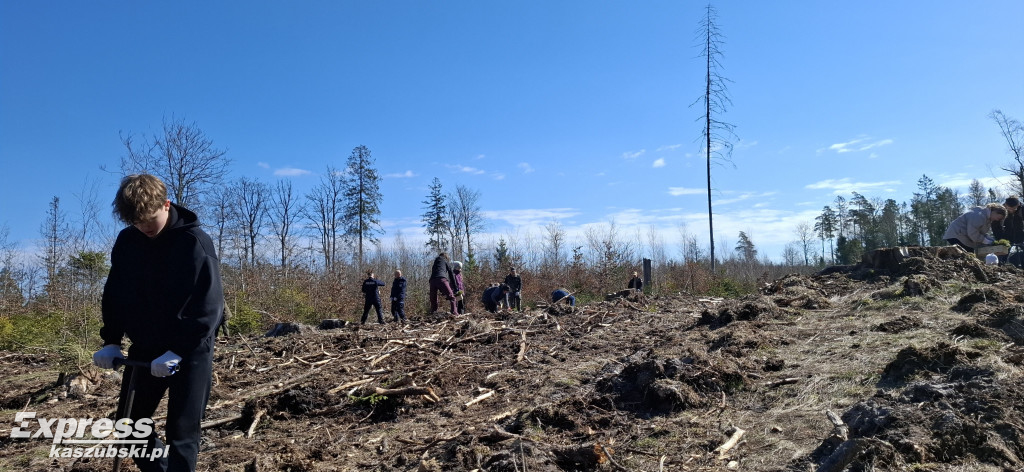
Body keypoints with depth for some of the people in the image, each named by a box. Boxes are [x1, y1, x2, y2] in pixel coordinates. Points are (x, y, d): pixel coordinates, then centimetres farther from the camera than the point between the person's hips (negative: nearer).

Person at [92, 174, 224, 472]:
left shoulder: (194, 241, -16)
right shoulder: (126, 241, 0)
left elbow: (210, 304, -19)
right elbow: (114, 293, 10)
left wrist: (178, 350, -24)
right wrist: (111, 341, 1)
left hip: (190, 349, -6)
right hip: (144, 347, 6)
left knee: (182, 430, -3)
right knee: (130, 422, 13)